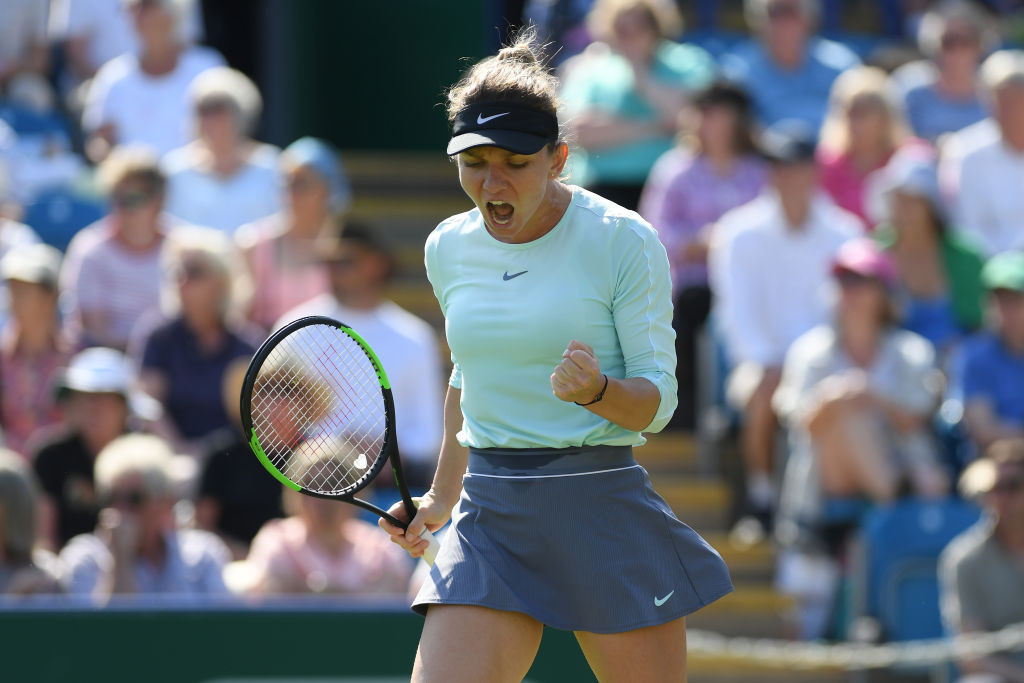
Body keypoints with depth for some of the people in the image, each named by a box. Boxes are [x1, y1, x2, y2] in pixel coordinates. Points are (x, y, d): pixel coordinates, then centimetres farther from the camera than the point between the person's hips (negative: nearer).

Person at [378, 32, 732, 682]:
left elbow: (658, 398, -7)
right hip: (491, 518, 4)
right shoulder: (449, 249, 9)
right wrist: (442, 497, 29)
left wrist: (596, 391, -27)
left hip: (602, 502, -4)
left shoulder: (622, 240, -6)